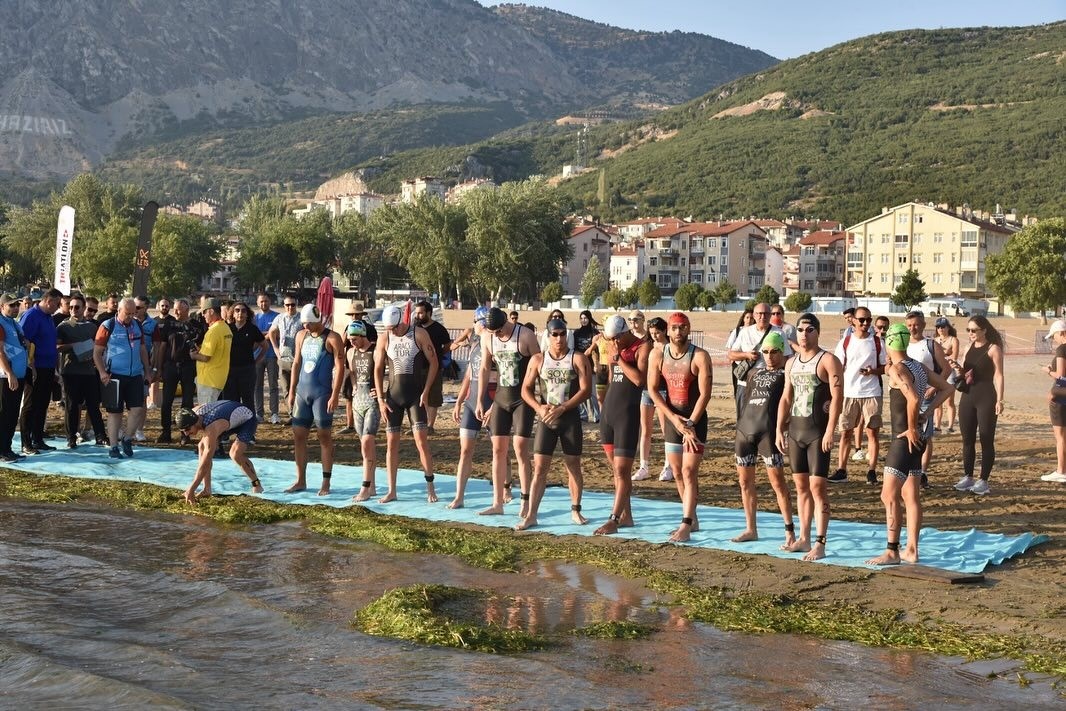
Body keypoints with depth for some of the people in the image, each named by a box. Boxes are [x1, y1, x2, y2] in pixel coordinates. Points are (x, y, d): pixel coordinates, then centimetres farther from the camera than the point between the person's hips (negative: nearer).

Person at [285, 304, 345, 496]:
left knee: (324, 436, -1)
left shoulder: (332, 338, -6)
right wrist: (291, 391, 11)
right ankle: (301, 481, 15)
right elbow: (296, 363, 16)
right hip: (302, 392, 6)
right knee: (298, 435, 6)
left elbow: (339, 367, -10)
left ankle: (326, 483, 4)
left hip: (322, 393, -6)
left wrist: (335, 395, -16)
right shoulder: (301, 336, 12)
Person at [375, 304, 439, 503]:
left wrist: (425, 391, -9)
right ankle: (391, 491, 9)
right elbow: (378, 370, 5)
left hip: (416, 395, -3)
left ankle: (430, 488, 1)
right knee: (391, 443, 3)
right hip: (393, 396, 3)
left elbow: (434, 362, -3)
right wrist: (380, 400, -1)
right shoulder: (384, 340, 0)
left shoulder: (419, 334, -6)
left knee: (421, 441, -8)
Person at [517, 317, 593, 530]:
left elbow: (586, 390, -10)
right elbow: (526, 389, 5)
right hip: (546, 419, 1)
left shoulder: (578, 358, -3)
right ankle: (531, 515, -1)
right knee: (539, 467, -3)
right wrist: (538, 407, -14)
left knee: (573, 465, 7)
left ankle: (575, 510, 21)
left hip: (570, 417, -1)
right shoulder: (538, 359, 4)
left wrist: (562, 408, -18)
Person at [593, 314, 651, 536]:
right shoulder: (613, 347, 15)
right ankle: (626, 516, 18)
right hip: (608, 410, 8)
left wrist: (619, 359, -15)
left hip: (628, 412, -8)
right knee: (615, 468, 11)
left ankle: (613, 520, -10)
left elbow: (640, 380, -20)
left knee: (622, 469, -9)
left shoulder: (643, 347, -7)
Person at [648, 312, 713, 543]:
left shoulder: (700, 356, -13)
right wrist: (673, 418, -11)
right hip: (672, 417, 5)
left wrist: (690, 424, -18)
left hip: (695, 418, -5)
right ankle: (692, 519, 24)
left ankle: (686, 526, -12)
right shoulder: (657, 354, -1)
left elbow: (705, 394, -15)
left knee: (689, 472, -10)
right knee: (677, 472, 10)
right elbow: (652, 389, -2)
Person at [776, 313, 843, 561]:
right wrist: (779, 429, 10)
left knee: (817, 485, -8)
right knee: (801, 485, 10)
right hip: (795, 429, 7)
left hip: (818, 431, -7)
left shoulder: (828, 360, -6)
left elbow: (837, 397, -13)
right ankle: (804, 539, 17)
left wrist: (830, 431, -20)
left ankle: (820, 543, -6)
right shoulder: (791, 363, 14)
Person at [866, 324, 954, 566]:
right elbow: (946, 387, 15)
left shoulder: (897, 369, -16)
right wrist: (928, 411, 5)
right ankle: (911, 550, 19)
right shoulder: (918, 366, 10)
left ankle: (892, 552, -4)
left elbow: (913, 398, -29)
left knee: (889, 496, -6)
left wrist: (911, 429, -18)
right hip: (918, 438, 9)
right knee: (911, 496, 14)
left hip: (905, 438, -9)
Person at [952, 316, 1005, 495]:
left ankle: (983, 480, 4)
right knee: (967, 439, 9)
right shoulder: (970, 348, 12)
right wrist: (958, 368, -4)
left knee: (986, 440, -1)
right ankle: (967, 477, 18)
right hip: (968, 396, 7)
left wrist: (999, 400, -17)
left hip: (986, 398, -7)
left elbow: (998, 376, -10)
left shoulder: (993, 349, -6)